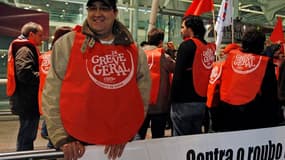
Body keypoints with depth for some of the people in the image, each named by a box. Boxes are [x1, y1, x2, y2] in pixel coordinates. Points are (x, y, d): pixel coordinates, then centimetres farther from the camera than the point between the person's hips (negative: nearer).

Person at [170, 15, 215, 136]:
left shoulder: (187, 45, -10)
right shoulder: (210, 47, 8)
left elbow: (178, 75, -15)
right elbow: (204, 73, 11)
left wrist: (173, 98, -8)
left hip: (184, 103, -7)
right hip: (202, 102, 7)